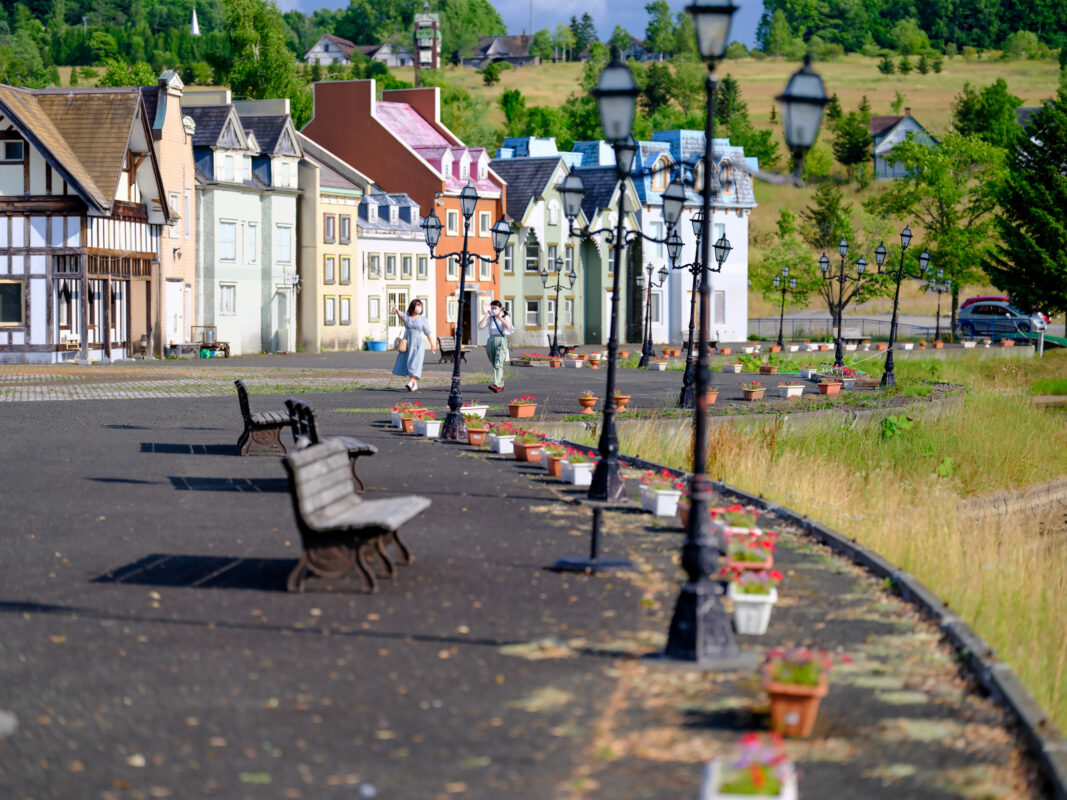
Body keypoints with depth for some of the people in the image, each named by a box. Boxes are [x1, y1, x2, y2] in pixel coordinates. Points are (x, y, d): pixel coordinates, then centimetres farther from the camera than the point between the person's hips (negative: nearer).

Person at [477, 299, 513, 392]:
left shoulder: (505, 318, 5)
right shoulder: (490, 318, 14)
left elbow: (508, 326, -16)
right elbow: (480, 326, 0)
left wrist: (500, 317, -10)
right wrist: (487, 315, 1)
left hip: (501, 340, -5)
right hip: (491, 340, 5)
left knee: (498, 364, -18)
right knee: (494, 365, 9)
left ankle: (496, 385, -29)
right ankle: (501, 386, 20)